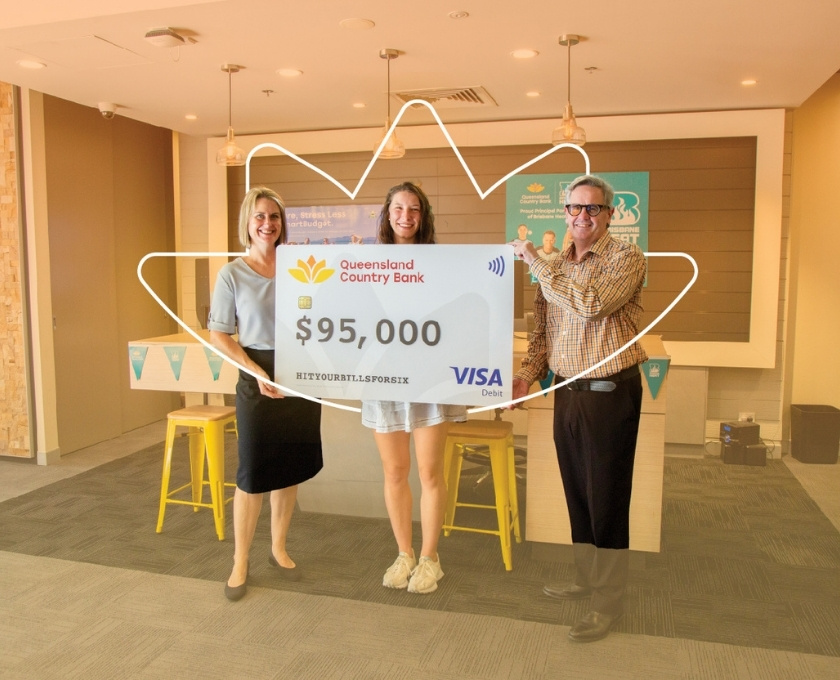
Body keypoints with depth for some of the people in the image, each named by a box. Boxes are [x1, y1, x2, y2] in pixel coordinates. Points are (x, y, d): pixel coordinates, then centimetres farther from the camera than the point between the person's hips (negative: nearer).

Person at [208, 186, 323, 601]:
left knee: (290, 469, 13)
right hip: (257, 380, -3)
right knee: (252, 473, 3)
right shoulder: (233, 274, -5)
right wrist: (257, 373, -16)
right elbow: (219, 336, -5)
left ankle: (278, 549, 31)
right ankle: (240, 563, 20)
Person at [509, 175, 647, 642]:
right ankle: (587, 578, 35)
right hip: (567, 392, 7)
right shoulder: (557, 267, 12)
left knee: (607, 500, 1)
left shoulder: (626, 258, -9)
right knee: (577, 494, 17)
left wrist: (535, 261, -19)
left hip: (610, 393, -7)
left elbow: (591, 303, -27)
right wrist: (528, 374, 1)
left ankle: (609, 603, 14)